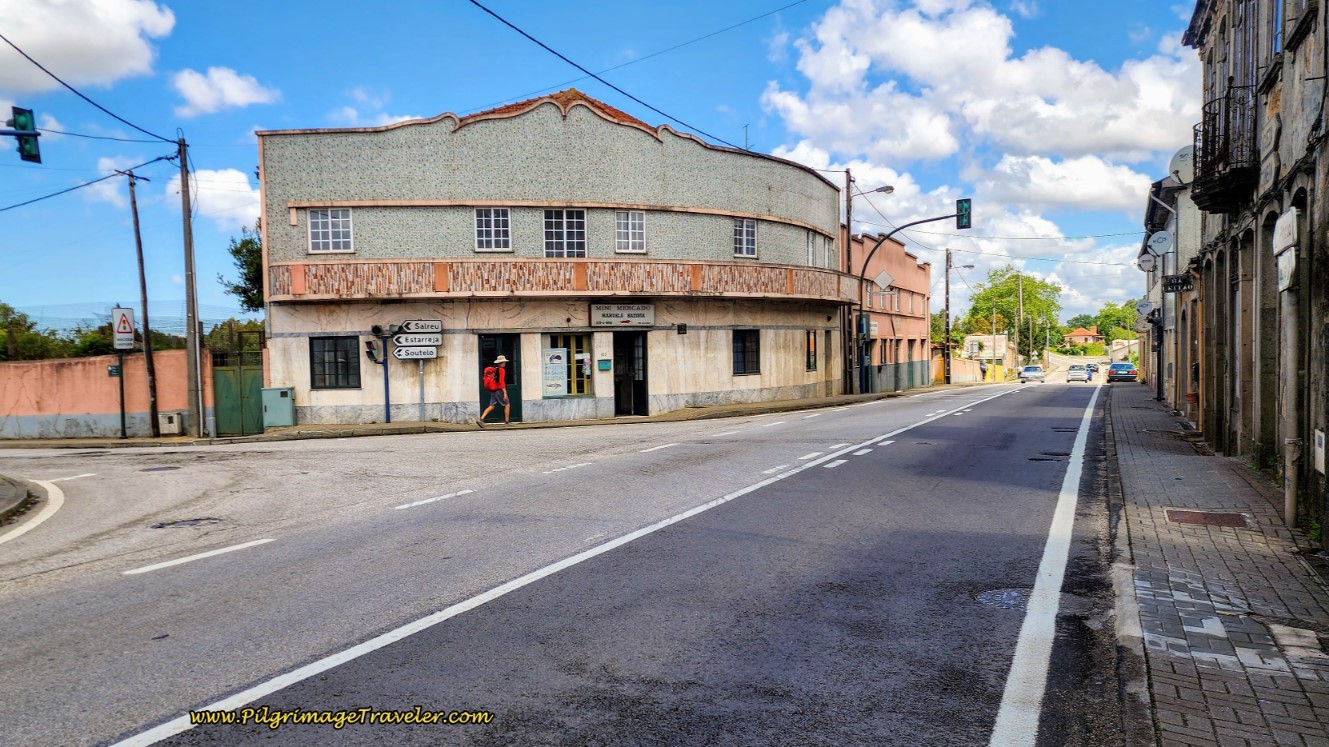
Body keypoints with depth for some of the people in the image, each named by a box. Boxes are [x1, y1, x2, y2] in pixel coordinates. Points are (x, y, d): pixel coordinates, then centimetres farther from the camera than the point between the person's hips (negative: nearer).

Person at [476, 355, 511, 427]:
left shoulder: (494, 369, 13)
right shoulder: (501, 369, -11)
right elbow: (501, 381, -19)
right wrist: (505, 392, -20)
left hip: (493, 391, 8)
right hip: (500, 391, -8)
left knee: (491, 406, 6)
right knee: (507, 405, 5)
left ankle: (481, 419, -7)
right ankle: (507, 422, 8)